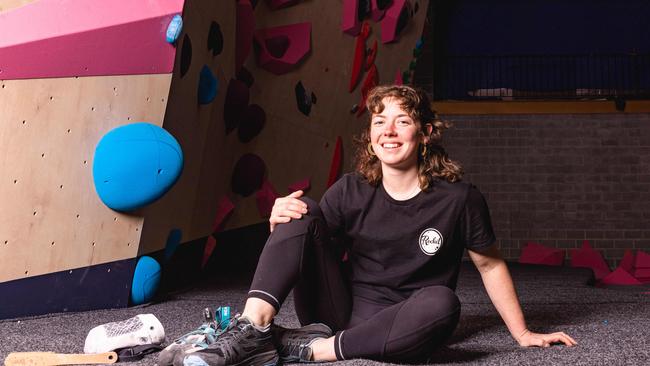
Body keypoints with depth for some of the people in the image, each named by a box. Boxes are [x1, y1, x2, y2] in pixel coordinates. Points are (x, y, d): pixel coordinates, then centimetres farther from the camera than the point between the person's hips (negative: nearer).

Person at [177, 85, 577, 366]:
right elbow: (313, 241, 3)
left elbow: (491, 265, 6)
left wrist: (523, 334, 8)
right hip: (340, 312, 3)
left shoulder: (460, 198, -6)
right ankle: (254, 330, -30)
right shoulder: (351, 191, 0)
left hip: (396, 329, -2)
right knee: (302, 214, -14)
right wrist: (281, 227, -19)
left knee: (442, 304, -36)